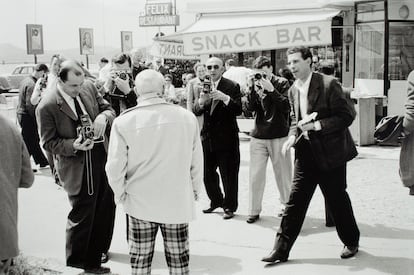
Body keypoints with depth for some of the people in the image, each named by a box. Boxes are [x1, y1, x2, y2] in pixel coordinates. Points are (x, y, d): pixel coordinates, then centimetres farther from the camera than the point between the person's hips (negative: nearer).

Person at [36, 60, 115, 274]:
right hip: (78, 167, -6)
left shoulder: (89, 87, 0)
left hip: (101, 156, 6)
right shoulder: (47, 107, -16)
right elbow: (48, 142, -10)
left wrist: (103, 116, -15)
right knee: (82, 215, 6)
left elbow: (109, 109, 8)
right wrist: (73, 146, -25)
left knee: (106, 207, 18)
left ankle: (98, 249, 41)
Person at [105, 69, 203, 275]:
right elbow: (196, 160, 0)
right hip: (178, 202, 1)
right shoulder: (187, 117, -9)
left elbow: (115, 166, -9)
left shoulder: (123, 121, -12)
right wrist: (195, 189, 15)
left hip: (140, 202, 0)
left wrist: (120, 193, 8)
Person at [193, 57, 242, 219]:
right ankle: (216, 201, 36)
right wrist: (201, 101, -20)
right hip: (208, 137, 5)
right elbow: (196, 112, 1)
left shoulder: (232, 86, -8)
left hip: (226, 139, -5)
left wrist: (225, 98, -32)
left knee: (229, 175, 3)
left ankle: (230, 206, 19)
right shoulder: (203, 86, 6)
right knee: (207, 174, 15)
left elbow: (239, 110, -17)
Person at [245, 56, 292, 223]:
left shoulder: (282, 83, -3)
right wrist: (252, 89, -16)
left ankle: (286, 204, 26)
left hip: (279, 136, -2)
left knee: (282, 172, 8)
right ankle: (254, 210, 7)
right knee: (255, 174, 0)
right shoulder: (255, 84, 5)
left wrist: (271, 90, -21)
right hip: (258, 136, 2)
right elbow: (250, 108, -4)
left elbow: (287, 106, -15)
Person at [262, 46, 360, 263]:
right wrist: (293, 135, -1)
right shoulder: (293, 90, 7)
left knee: (337, 200, 8)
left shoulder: (328, 84, -13)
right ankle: (281, 249, 7)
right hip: (306, 152, 5)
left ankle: (351, 242, 30)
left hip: (330, 152, -5)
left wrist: (317, 125, -21)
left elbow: (346, 116, -13)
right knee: (295, 199, 3)